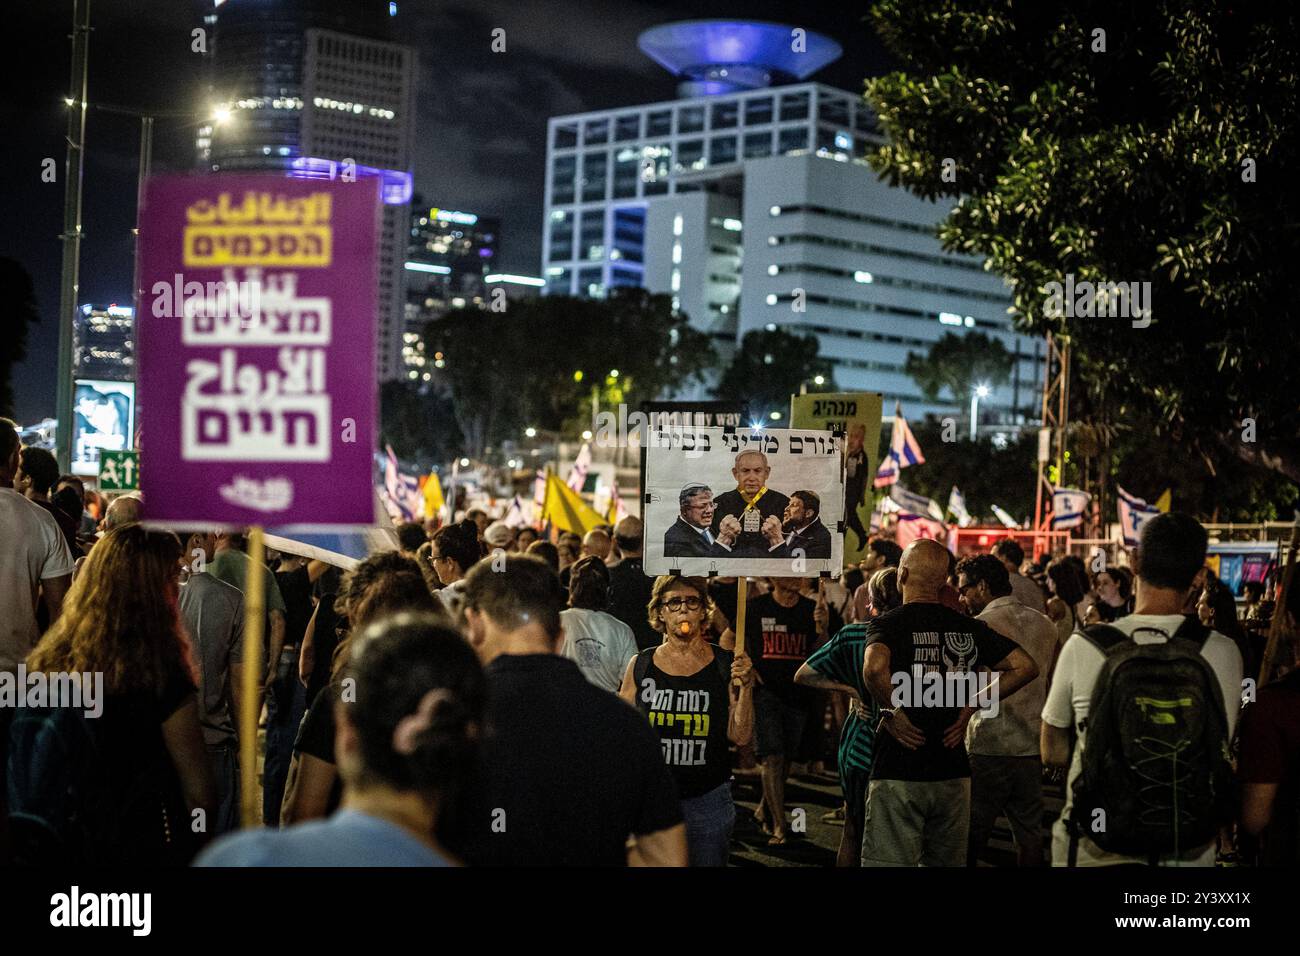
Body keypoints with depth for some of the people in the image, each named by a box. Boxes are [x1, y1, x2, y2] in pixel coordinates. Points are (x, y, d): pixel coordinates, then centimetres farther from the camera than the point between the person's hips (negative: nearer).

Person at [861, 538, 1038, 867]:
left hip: (898, 774, -5)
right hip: (953, 774, 5)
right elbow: (1025, 667, 4)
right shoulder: (968, 627, 6)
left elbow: (874, 668, -30)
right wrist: (971, 705, 6)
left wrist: (891, 712, -13)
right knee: (948, 862, 17)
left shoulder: (888, 624, -8)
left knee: (890, 862, -1)